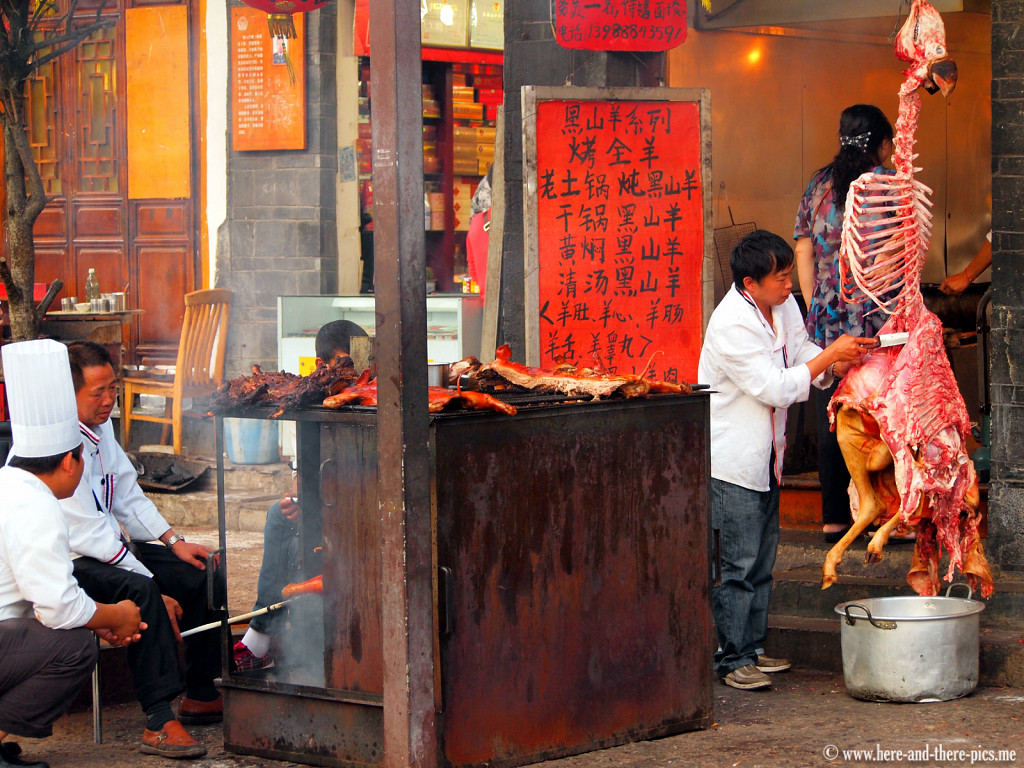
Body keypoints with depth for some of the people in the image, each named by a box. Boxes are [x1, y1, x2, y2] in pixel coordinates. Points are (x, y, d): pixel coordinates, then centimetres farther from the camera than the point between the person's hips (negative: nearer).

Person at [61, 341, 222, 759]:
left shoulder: (100, 427, 7)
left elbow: (128, 497, 18)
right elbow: (87, 534, -25)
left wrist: (173, 541, 4)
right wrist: (154, 590, -24)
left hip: (109, 549, 10)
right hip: (67, 563, -10)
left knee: (199, 573, 2)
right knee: (141, 590, -34)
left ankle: (201, 696, 12)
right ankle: (159, 723, -35)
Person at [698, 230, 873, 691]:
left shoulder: (784, 306, 3)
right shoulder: (731, 325, -23)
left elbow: (802, 356, 14)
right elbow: (775, 388, -23)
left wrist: (837, 365, -7)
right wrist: (829, 355, -20)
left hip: (765, 457, 9)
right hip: (732, 459, -9)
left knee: (762, 561, 14)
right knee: (738, 563, -6)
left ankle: (752, 649, 22)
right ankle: (731, 659, 1)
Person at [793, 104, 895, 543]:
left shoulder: (819, 184, 9)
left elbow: (803, 251, 10)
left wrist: (815, 309, 15)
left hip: (826, 321, 5)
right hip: (877, 322, -5)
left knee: (831, 422, 8)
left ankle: (834, 519, 12)